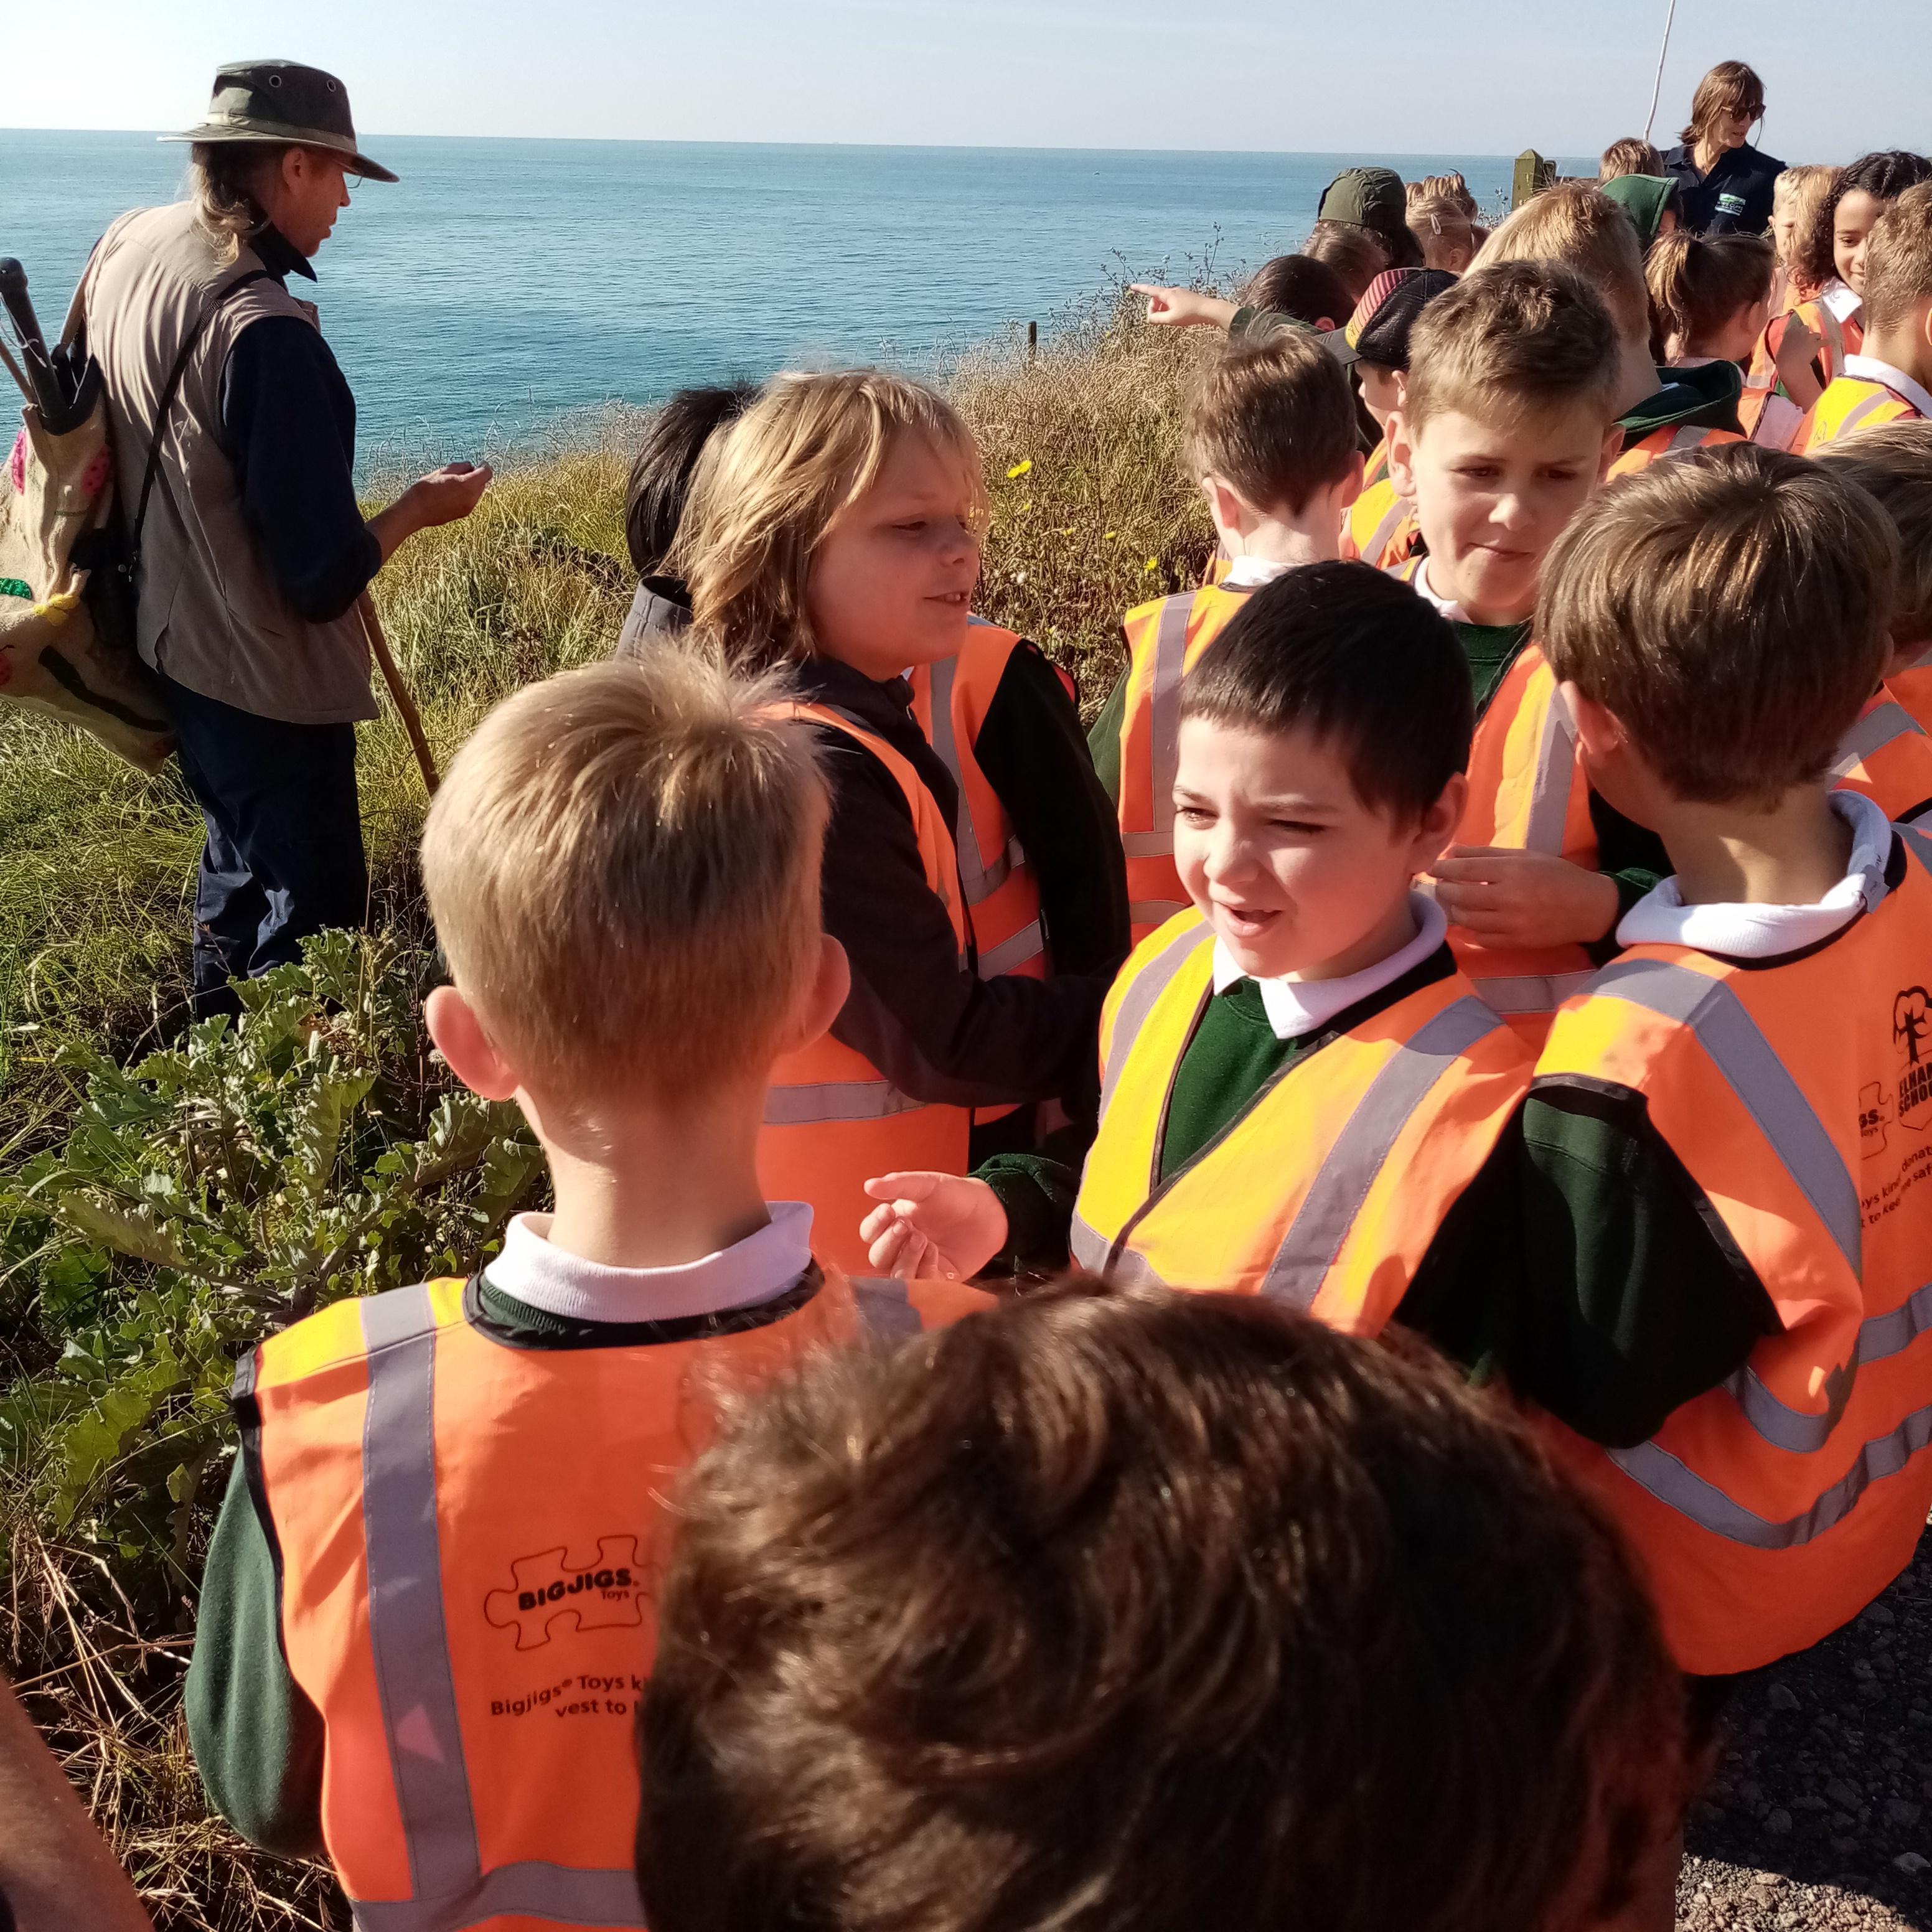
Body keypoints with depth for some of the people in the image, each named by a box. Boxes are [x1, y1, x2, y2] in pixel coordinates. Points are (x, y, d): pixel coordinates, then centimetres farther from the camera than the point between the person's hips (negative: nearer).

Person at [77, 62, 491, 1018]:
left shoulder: (126, 243, -2)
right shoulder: (268, 335, -30)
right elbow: (323, 581, -27)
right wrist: (421, 506, -10)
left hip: (168, 640, 10)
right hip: (265, 681, -10)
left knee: (240, 865, 29)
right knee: (313, 914, 6)